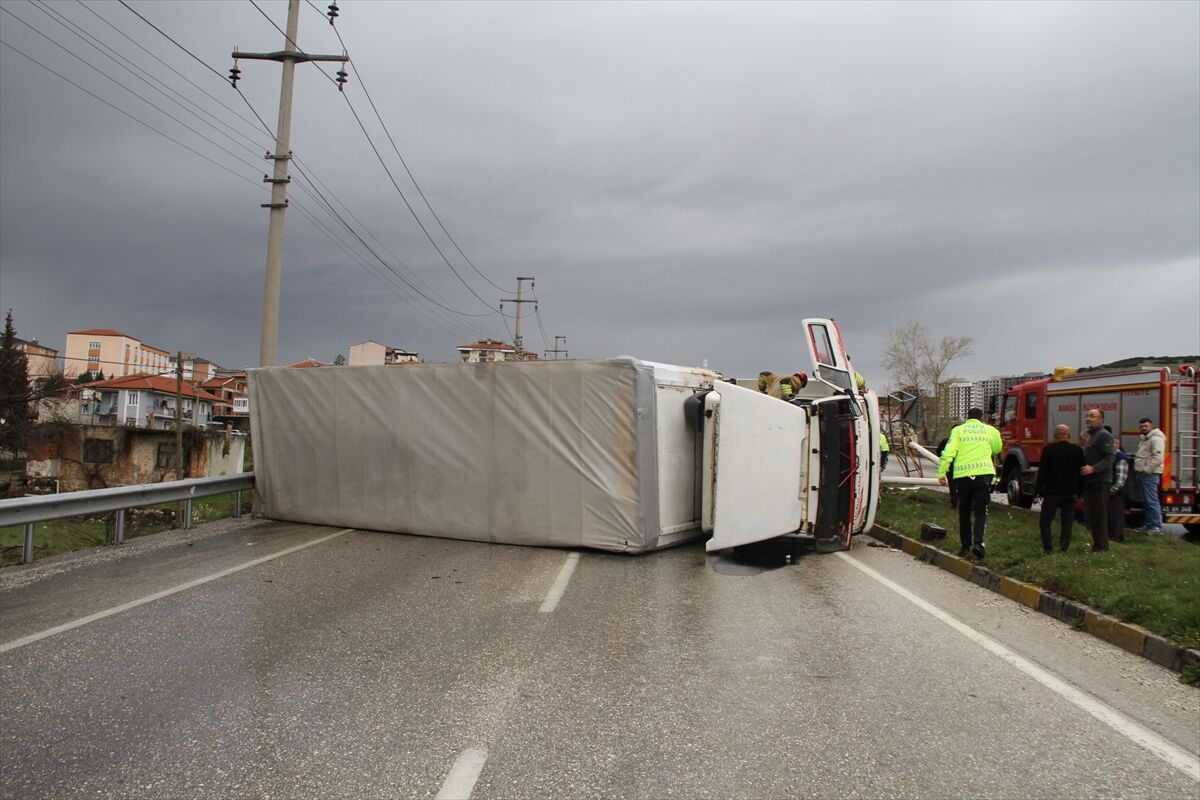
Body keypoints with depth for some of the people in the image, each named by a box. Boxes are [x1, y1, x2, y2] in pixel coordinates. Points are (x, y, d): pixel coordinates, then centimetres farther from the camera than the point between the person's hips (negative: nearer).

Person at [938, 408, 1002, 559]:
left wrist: (941, 473, -3)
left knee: (964, 512, 13)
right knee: (981, 511, 3)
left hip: (962, 474, 0)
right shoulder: (991, 431, 9)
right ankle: (978, 542, -16)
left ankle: (965, 546, 15)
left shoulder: (958, 430, 5)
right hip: (983, 473, 0)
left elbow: (948, 453, -5)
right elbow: (996, 451, 25)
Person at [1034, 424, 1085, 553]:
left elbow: (1042, 472, -8)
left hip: (1052, 492, -3)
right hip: (1071, 493, 3)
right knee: (1067, 522, 8)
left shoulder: (1048, 449, -9)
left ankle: (1047, 548, -2)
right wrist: (1079, 493, 15)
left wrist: (1037, 490, -1)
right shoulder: (1078, 450, 2)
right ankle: (1063, 549, 2)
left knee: (1045, 521, 5)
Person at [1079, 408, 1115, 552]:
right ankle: (1096, 542, 21)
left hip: (1100, 481, -10)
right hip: (1090, 481, 10)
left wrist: (1093, 469, -29)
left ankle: (1101, 545, -3)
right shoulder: (1091, 435, 20)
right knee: (1091, 513, 13)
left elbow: (1109, 458, -19)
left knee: (1099, 513, -7)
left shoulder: (1103, 435, -10)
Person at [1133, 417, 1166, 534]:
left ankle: (1157, 526, -5)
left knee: (1152, 501, -9)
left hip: (1150, 474, -10)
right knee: (1146, 502, 14)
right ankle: (1148, 524, 20)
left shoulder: (1156, 439, -11)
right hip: (1142, 474, 10)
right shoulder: (1143, 439, 20)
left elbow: (1158, 458, -20)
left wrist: (1146, 470, -17)